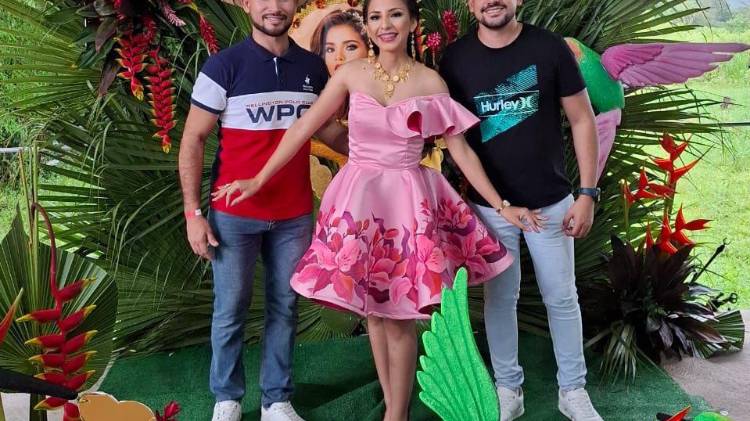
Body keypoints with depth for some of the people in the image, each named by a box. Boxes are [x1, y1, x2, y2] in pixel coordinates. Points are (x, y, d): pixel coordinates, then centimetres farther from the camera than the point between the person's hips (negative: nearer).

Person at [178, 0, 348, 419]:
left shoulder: (314, 68, 4)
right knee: (231, 310, 6)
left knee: (285, 307, 10)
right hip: (234, 214, -3)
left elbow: (327, 128, 20)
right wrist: (193, 212, -9)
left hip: (295, 215, 3)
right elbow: (193, 140, -4)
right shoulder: (224, 65, -7)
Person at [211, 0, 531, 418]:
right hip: (360, 196, 2)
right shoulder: (351, 74, 0)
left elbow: (462, 151, 2)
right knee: (374, 310, 7)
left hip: (409, 200, -1)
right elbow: (304, 128, 2)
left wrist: (501, 205, 0)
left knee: (400, 315, 0)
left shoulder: (431, 82, -2)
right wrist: (259, 181, 1)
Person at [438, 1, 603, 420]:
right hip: (489, 205, 1)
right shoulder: (455, 58, -3)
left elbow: (583, 120, -2)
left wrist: (588, 193, -7)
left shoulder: (549, 48, -6)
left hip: (551, 200, 0)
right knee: (500, 298, 9)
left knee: (562, 298, 8)